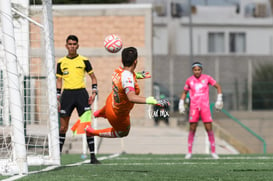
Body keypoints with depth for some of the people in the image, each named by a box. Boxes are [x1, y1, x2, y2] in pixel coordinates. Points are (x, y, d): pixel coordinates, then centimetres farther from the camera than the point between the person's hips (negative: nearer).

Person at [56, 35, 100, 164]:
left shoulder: (84, 60, 4)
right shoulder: (61, 62, 8)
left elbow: (93, 77, 11)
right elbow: (59, 80, 15)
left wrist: (94, 92, -2)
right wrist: (58, 98, 7)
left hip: (81, 93, -1)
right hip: (67, 94, 1)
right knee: (63, 126, 2)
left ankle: (92, 156, -4)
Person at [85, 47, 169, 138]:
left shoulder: (118, 71, -16)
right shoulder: (128, 78, -42)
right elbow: (132, 97, -58)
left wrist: (138, 75, 16)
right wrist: (152, 101, -64)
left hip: (111, 100, 7)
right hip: (118, 116, -7)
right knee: (123, 132, 28)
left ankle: (101, 112, 73)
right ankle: (92, 132, 36)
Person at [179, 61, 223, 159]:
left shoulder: (207, 78, 0)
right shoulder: (189, 80, 4)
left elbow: (218, 87, 8)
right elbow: (184, 92, 17)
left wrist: (219, 100, 1)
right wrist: (181, 104, 9)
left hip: (205, 106, -1)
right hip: (194, 107, 1)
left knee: (209, 129, -5)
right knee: (192, 129, -2)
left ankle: (213, 152, 4)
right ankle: (189, 152, 6)